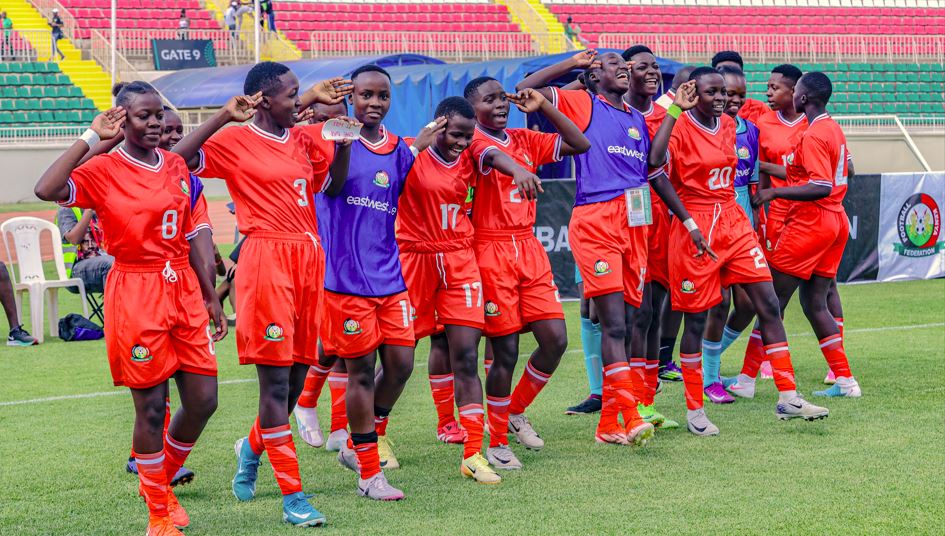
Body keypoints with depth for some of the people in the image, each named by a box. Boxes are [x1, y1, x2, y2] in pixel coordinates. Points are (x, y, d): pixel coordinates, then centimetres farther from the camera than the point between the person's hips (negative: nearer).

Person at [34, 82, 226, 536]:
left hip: (183, 290, 6)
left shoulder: (176, 166, 9)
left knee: (203, 400, 4)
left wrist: (210, 298, 14)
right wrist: (91, 138, -20)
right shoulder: (104, 171, -8)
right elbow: (46, 190, -27)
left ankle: (160, 480, 29)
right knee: (151, 406, 0)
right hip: (136, 295, -6)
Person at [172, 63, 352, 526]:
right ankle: (292, 497, -3)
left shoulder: (301, 140, 15)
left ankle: (253, 447, 39)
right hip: (268, 258, -7)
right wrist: (224, 117, -17)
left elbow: (332, 183, 22)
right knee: (275, 380, -5)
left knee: (297, 376, 11)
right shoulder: (235, 142, -4)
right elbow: (178, 158, -15)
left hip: (308, 258, 7)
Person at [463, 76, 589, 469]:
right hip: (492, 252, -6)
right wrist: (516, 169, -54)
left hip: (529, 249, 6)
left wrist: (543, 107, 3)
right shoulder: (473, 140, -8)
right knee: (505, 351, -3)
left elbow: (580, 145, 10)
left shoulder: (525, 140, 12)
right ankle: (497, 444, 11)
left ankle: (515, 412, 23)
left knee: (555, 339, 0)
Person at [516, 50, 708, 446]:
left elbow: (657, 174, 25)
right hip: (595, 223, -6)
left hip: (635, 226, 6)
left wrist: (688, 222, 22)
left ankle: (608, 423, 12)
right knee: (614, 325, -14)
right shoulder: (583, 104, 4)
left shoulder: (638, 120, 21)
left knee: (625, 326, 6)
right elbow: (526, 89, -4)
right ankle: (631, 417, -20)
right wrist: (572, 63, 2)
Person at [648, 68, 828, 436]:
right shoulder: (680, 127, -11)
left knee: (769, 305, 1)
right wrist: (675, 109, -27)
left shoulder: (728, 125, 11)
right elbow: (655, 160, -31)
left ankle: (788, 398, 6)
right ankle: (694, 411, 13)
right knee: (696, 320, 1)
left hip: (733, 223, 7)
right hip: (694, 228, -6)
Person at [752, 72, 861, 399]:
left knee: (772, 300, -3)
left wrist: (775, 192, -20)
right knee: (814, 303, 12)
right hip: (836, 221, 9)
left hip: (809, 224, -9)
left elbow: (822, 187, -25)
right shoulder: (834, 129, 13)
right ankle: (845, 381, 8)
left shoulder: (813, 136, -16)